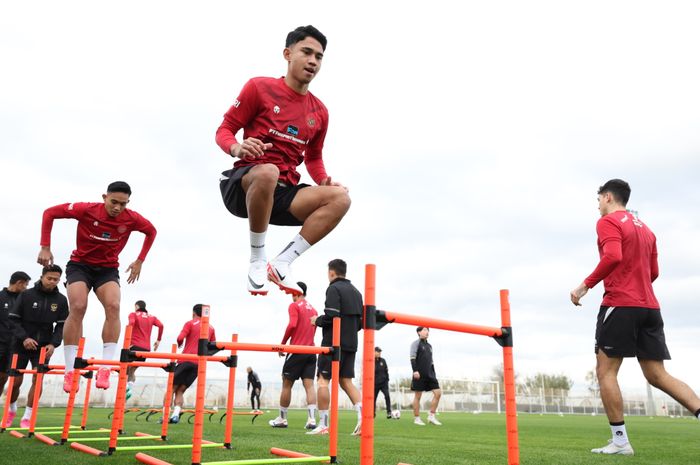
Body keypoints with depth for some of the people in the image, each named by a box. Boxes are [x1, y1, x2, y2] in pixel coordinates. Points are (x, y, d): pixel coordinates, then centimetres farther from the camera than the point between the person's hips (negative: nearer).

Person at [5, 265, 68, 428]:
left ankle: (27, 416, 2)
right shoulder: (26, 295, -6)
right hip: (22, 344, 0)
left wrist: (54, 344, -14)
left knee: (38, 379, -10)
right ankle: (12, 410, 33)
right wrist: (24, 337, -18)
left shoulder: (61, 300, -2)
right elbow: (13, 319, -5)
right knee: (16, 381, 5)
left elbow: (62, 325, 0)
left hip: (44, 346, 1)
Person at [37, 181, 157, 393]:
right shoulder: (87, 209, -19)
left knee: (113, 306, -24)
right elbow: (49, 213, -9)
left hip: (108, 269, 2)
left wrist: (140, 261, 4)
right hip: (80, 264, -1)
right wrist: (45, 247, -12)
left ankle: (105, 367, -21)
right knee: (78, 307, -23)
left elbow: (151, 231, 7)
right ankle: (70, 369, -14)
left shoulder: (132, 219, -13)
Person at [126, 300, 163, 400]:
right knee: (132, 370, 16)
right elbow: (161, 325, 0)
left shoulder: (133, 314, 7)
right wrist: (158, 340, 5)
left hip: (134, 346, -4)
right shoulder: (152, 317, 17)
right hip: (146, 348, 4)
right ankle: (130, 387, -7)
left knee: (126, 369, 6)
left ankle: (126, 387, -18)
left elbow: (131, 324, -14)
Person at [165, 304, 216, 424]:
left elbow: (180, 338, -10)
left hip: (186, 360, -4)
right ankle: (175, 415, -7)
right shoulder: (211, 328, 14)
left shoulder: (190, 323, 2)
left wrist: (179, 345, 10)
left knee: (172, 388, 7)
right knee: (180, 390, 11)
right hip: (199, 364, 4)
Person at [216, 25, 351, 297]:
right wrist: (237, 148, -23)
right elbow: (224, 130, 1)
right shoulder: (259, 87, -1)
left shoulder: (319, 112, 11)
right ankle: (257, 260, -19)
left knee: (340, 198, -19)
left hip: (282, 193, 5)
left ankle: (281, 264, -15)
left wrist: (324, 181, -1)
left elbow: (313, 158, 22)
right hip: (243, 186, -4)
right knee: (268, 172, -40)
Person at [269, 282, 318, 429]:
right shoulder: (313, 309, 17)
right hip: (311, 351, 6)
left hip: (296, 350, -5)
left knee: (287, 385, 7)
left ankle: (282, 419, 16)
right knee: (309, 385, 0)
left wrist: (282, 344, -8)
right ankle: (312, 419, -11)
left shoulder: (294, 306, -3)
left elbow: (292, 325, -17)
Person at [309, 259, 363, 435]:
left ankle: (323, 425, -1)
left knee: (323, 380, -2)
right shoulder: (356, 292, 17)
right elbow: (360, 322, 16)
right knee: (346, 381, 11)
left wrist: (317, 320, -1)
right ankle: (362, 415, -6)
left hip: (333, 342, -8)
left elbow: (331, 316, -18)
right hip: (351, 344, 8)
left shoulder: (334, 288, -7)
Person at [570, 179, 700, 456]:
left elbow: (613, 257, -21)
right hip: (649, 307, 8)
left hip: (620, 305, -8)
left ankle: (620, 441, -3)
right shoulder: (645, 228, 22)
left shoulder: (608, 222, -3)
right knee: (657, 375, 9)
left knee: (605, 371, -2)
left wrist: (586, 285, -16)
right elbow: (653, 272, 22)